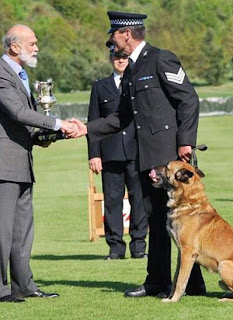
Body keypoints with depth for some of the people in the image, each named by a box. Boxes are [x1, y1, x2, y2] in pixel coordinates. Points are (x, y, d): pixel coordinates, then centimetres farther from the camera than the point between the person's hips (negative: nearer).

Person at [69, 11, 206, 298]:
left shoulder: (161, 60, -9)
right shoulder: (131, 71, 18)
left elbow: (189, 100, -13)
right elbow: (123, 117, 25)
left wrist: (185, 142, -17)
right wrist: (88, 129, 16)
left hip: (171, 151, -9)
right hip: (148, 156, 9)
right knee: (156, 217, 11)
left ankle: (192, 284, -1)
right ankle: (157, 282, 16)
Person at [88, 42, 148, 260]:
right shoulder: (100, 87, 13)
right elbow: (93, 123, 11)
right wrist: (94, 154, 2)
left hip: (138, 152, -1)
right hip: (111, 154, 1)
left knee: (139, 199, -1)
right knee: (112, 199, 0)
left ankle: (138, 246, 6)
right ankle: (115, 246, 3)